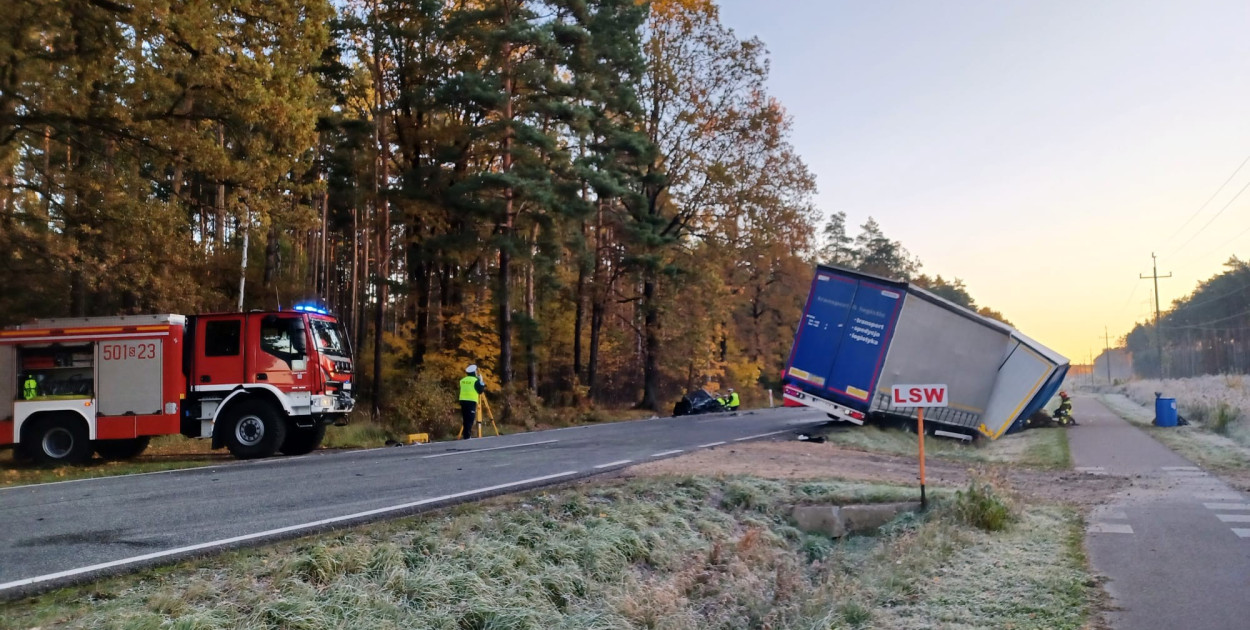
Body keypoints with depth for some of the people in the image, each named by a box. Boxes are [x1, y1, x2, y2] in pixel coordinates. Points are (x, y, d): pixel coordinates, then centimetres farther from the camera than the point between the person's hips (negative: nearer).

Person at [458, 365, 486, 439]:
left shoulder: (462, 380, 14)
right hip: (471, 401, -6)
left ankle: (466, 435, 12)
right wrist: (481, 381, 8)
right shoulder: (475, 380, -5)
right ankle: (467, 436, -11)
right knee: (470, 419, -6)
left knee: (466, 419, 10)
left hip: (463, 400, 6)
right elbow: (481, 390, -4)